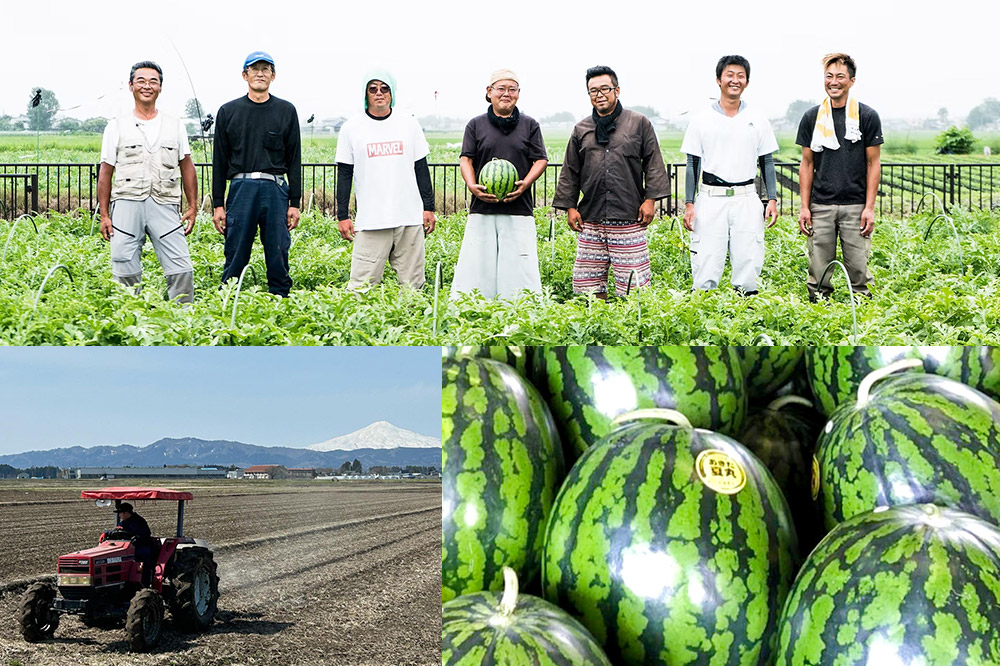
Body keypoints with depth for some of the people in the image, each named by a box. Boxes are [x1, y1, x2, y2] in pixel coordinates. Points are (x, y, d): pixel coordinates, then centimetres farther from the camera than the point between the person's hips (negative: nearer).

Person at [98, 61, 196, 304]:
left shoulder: (175, 125, 14)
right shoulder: (117, 127, 9)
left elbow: (187, 167, 15)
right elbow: (105, 172, 9)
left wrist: (193, 206, 7)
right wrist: (104, 215, 3)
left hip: (165, 205, 1)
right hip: (127, 202, -1)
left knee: (181, 271, -7)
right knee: (125, 273, 0)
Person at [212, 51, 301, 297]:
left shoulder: (286, 111, 10)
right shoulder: (229, 111, 10)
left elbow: (294, 159, 10)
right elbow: (220, 161, 10)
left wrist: (295, 203, 3)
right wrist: (218, 205, 5)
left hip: (276, 189, 0)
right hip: (241, 188, 0)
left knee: (278, 256, 1)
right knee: (235, 256, -1)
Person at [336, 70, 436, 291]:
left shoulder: (409, 124, 9)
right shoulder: (352, 128, 5)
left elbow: (421, 168, 13)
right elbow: (344, 174, 7)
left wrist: (429, 207, 8)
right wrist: (343, 216, 2)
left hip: (410, 218, 2)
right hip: (370, 221, -2)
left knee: (413, 285, 2)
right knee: (362, 285, -8)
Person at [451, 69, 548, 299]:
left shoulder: (529, 125, 11)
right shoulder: (476, 125, 11)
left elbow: (541, 160, 7)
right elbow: (466, 159, 6)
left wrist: (525, 184, -11)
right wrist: (472, 185, -13)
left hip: (519, 209, 0)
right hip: (482, 209, 0)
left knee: (520, 268, -4)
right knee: (475, 263, -3)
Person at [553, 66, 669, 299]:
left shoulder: (639, 123, 7)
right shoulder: (581, 130, 13)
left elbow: (653, 164, 6)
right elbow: (570, 172, 17)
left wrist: (650, 199, -2)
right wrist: (570, 207, 10)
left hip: (629, 219, -3)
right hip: (590, 220, 3)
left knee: (632, 284, -5)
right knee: (588, 283, 3)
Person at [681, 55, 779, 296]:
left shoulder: (758, 122, 9)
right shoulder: (702, 120, 5)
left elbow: (767, 163, 12)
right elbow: (693, 165, 5)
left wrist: (772, 199, 2)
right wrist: (689, 204, -1)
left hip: (746, 199, 1)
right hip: (711, 199, -1)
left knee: (748, 263, 0)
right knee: (706, 265, -5)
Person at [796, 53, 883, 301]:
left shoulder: (867, 116, 2)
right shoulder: (812, 117, 7)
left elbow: (873, 164, 2)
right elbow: (807, 164, 10)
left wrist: (869, 208, -6)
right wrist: (804, 207, 2)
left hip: (855, 206, -2)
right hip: (820, 206, 2)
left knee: (858, 270, -2)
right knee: (819, 273, 2)